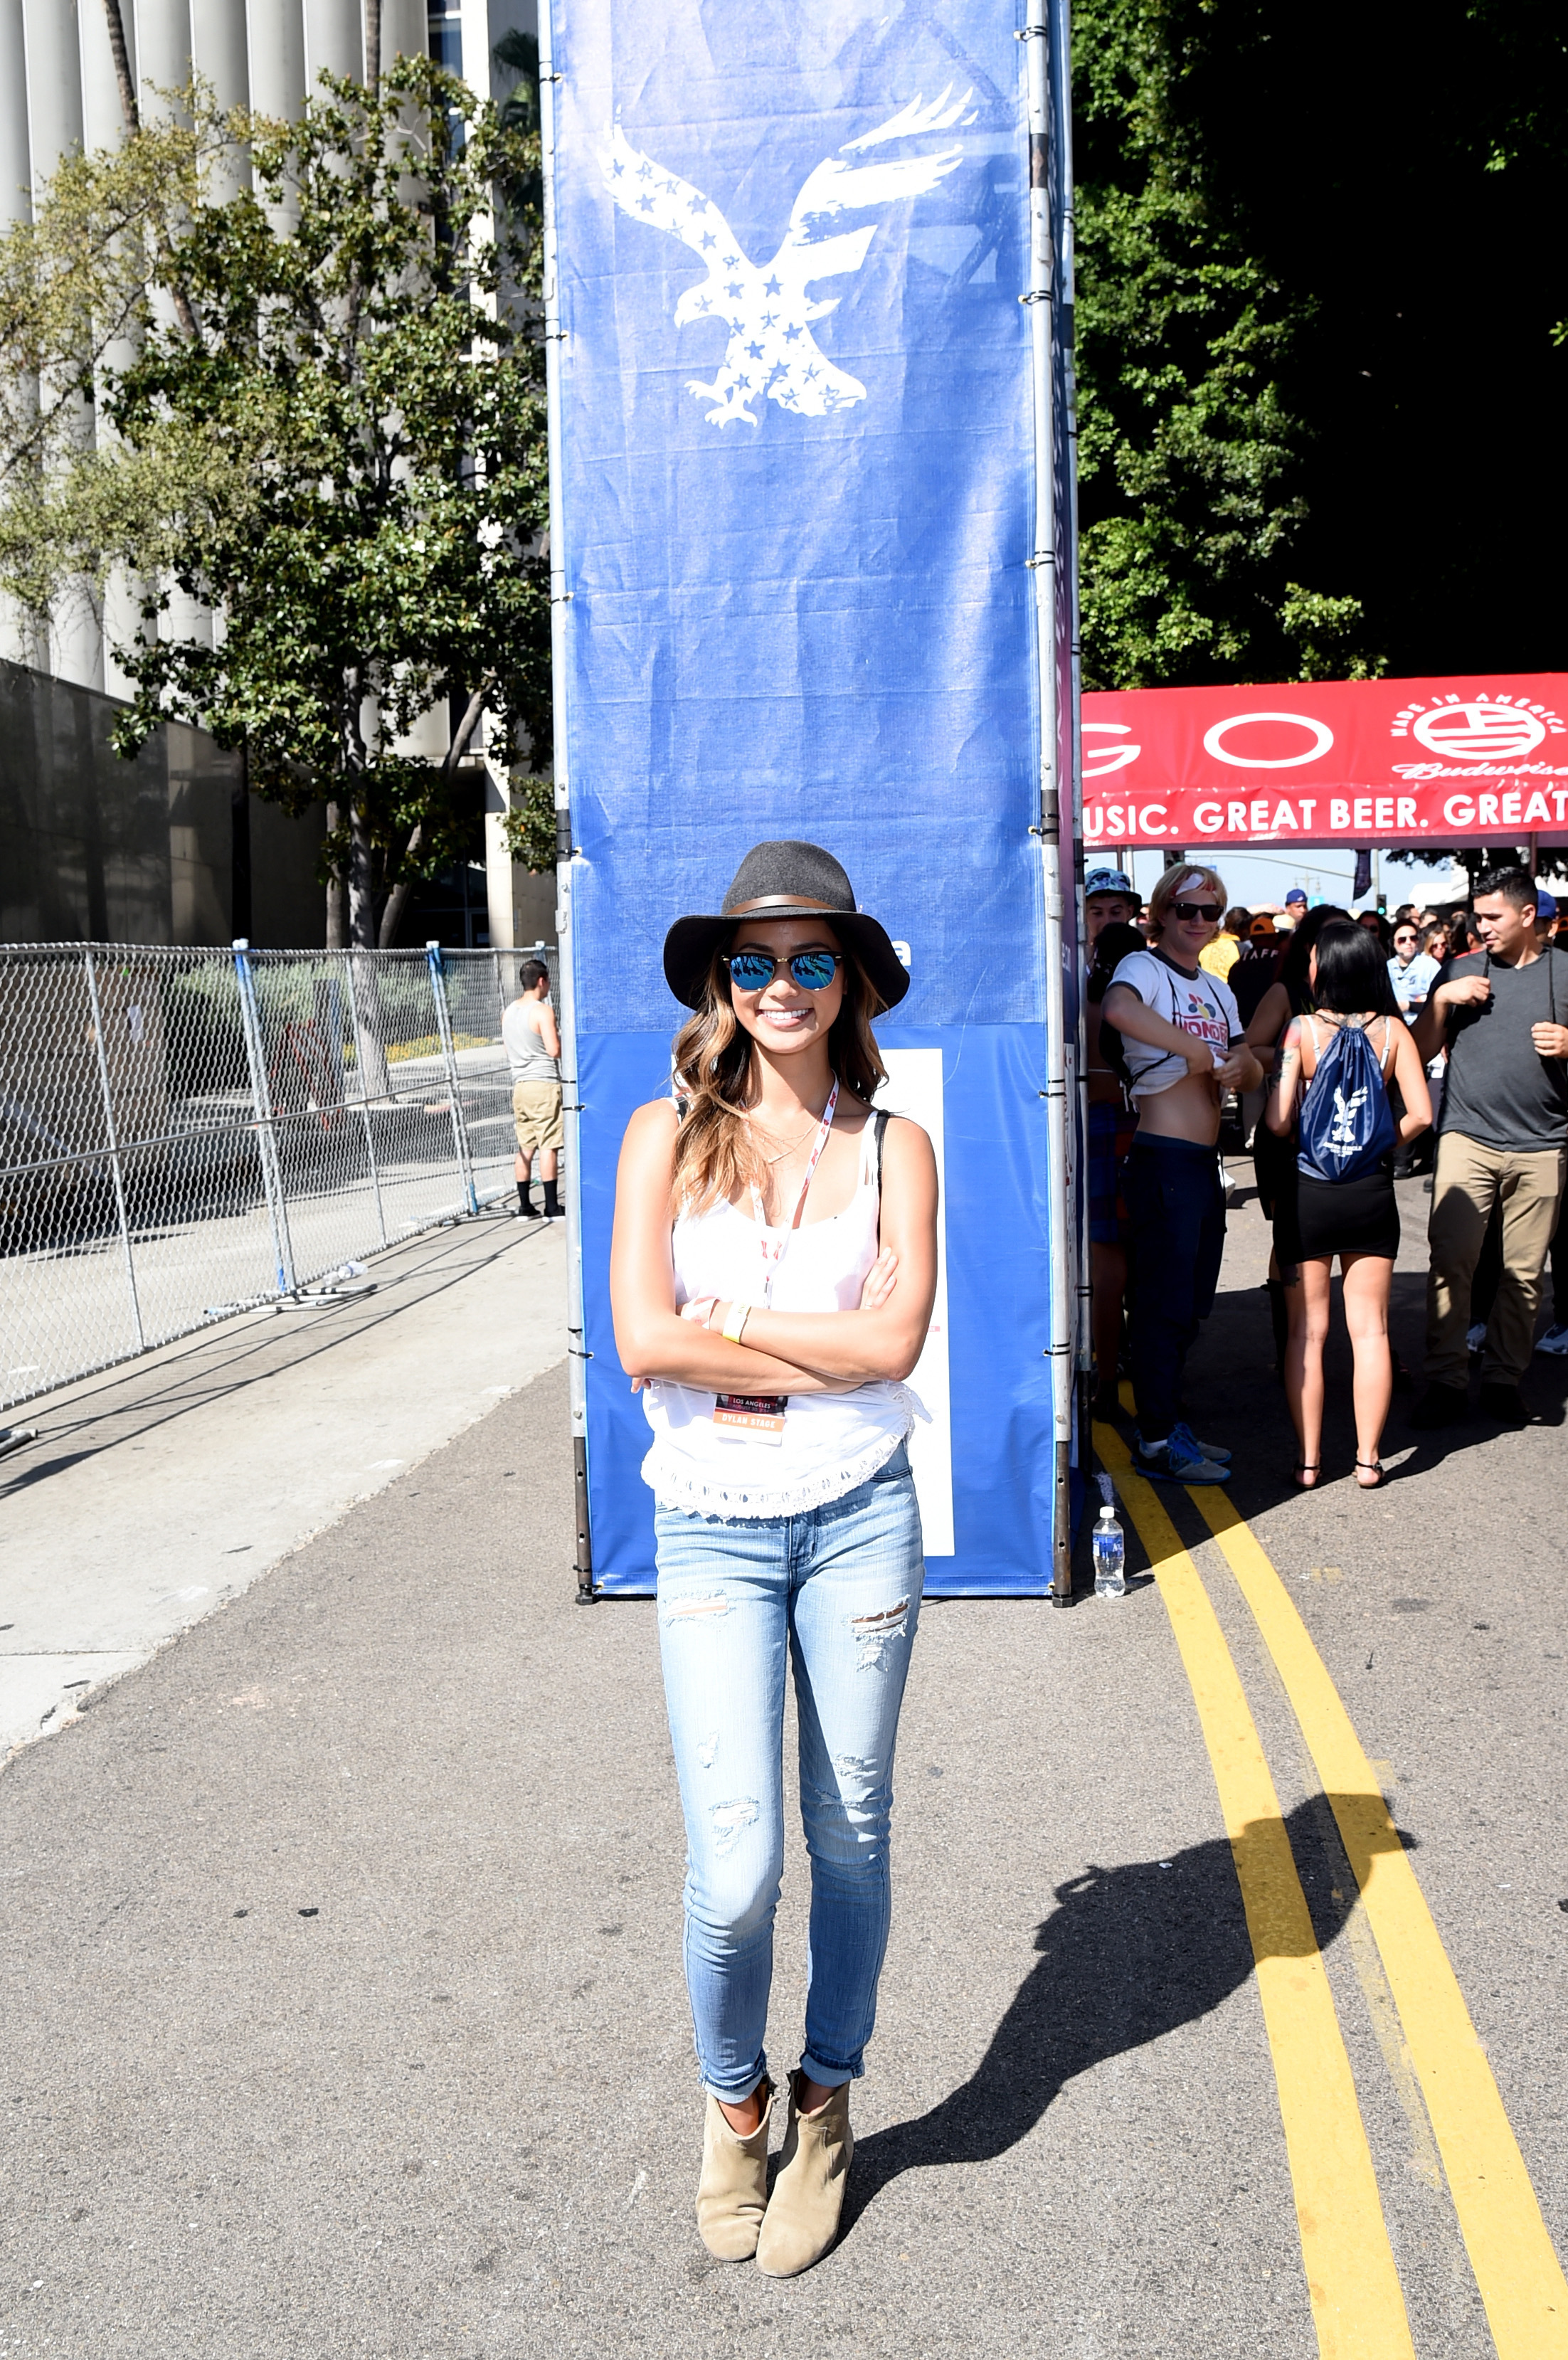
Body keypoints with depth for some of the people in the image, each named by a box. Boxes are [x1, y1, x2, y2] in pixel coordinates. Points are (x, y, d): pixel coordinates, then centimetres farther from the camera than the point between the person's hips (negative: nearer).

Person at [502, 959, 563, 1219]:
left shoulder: (509, 1012, 14)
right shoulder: (543, 1011, -11)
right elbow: (555, 1050, -17)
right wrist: (566, 1040, 2)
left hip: (519, 1085, 7)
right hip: (544, 1085, -7)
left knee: (525, 1147, 9)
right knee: (548, 1146, -6)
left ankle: (524, 1206, 10)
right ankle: (552, 1207, -6)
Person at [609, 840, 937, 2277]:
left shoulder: (891, 1147, 2)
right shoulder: (668, 1133, 1)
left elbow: (895, 1340, -10)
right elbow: (644, 1344, -10)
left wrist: (722, 1321, -11)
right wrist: (824, 1355, -10)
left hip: (858, 1518, 1)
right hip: (711, 1527, -1)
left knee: (851, 1836, 12)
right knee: (735, 1873, -5)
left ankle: (825, 2109, 36)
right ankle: (733, 2100, 27)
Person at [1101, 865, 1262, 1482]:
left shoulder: (1218, 990, 18)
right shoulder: (1144, 967, -8)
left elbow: (1251, 1070, 17)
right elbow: (1117, 1009, -32)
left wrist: (1240, 1066, -7)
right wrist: (1196, 1049, -26)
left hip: (1204, 1162, 9)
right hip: (1164, 1158, -9)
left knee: (1191, 1302, 15)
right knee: (1165, 1303, -4)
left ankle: (1168, 1421, 28)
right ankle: (1155, 1443, 4)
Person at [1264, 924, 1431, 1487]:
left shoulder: (1302, 1028, -10)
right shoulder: (1392, 1030, -3)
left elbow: (1278, 1122, -14)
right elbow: (1420, 1114, -7)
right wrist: (1378, 1139, 9)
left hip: (1308, 1193, -2)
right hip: (1373, 1193, 2)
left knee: (1307, 1332, 7)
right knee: (1370, 1328, 9)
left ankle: (1308, 1461, 9)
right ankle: (1368, 1458, 12)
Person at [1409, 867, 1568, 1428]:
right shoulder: (1460, 971, 9)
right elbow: (1421, 1051, 8)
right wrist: (1441, 1000, -7)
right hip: (1468, 1141, 0)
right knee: (1451, 1261, -7)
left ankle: (1503, 1379, 15)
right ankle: (1445, 1379, 0)